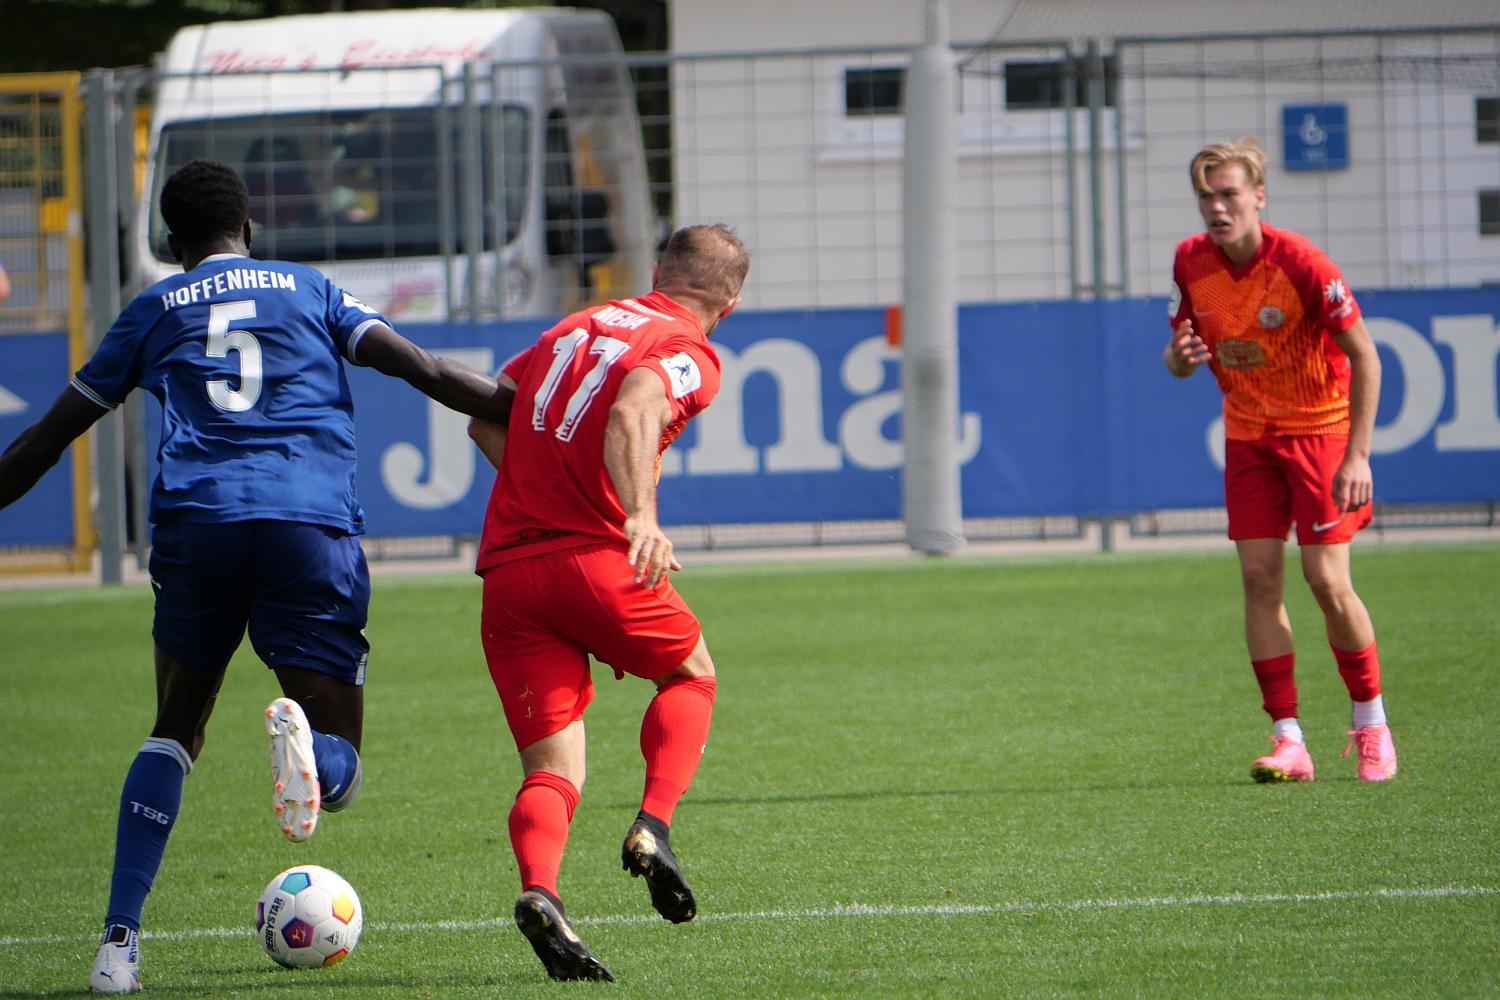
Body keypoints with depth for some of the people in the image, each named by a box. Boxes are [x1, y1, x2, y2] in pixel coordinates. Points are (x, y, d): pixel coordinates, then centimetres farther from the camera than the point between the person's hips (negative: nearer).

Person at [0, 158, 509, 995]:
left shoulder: (155, 310, 21)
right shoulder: (307, 290, 21)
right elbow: (423, 369, 8)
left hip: (196, 520, 1)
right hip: (313, 525, -1)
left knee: (175, 731, 19)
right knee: (338, 770, 4)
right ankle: (305, 739, -35)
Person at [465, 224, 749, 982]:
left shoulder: (576, 325, 21)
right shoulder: (689, 354, 1)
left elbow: (486, 420, 22)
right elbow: (631, 415, -21)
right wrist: (641, 516, -33)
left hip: (506, 569, 5)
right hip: (596, 560, -5)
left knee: (551, 768, 3)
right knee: (691, 675, 24)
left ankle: (539, 890, -27)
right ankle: (652, 826, 1)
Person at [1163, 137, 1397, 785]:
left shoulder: (1300, 263, -22)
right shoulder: (1191, 261, -6)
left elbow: (1363, 355, -17)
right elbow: (1179, 354, 6)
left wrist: (1357, 454, -22)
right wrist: (1180, 357, -20)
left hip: (1320, 426, -4)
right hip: (1248, 434, 4)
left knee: (1327, 581, -9)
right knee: (1259, 579, -5)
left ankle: (1370, 722, 11)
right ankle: (1288, 740, -3)